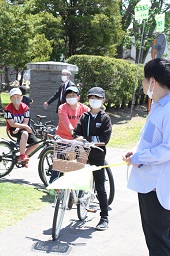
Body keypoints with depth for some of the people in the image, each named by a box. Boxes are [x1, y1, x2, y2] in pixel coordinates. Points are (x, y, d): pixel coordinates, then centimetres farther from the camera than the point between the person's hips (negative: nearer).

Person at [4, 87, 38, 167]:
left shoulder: (25, 107, -3)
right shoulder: (8, 108, -13)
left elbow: (25, 122, -5)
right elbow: (12, 124, -18)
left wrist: (18, 128, -23)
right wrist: (25, 126, -24)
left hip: (23, 128, 5)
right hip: (13, 130, -5)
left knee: (35, 143, -10)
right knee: (24, 134, -37)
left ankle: (23, 157, 11)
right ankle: (22, 156, -28)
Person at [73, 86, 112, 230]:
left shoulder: (105, 118, -1)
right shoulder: (84, 117, 10)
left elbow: (104, 138, -10)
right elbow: (77, 133, 4)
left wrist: (86, 139, -17)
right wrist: (79, 138, -18)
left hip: (97, 155, -3)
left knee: (100, 187, 1)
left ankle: (104, 218, 8)